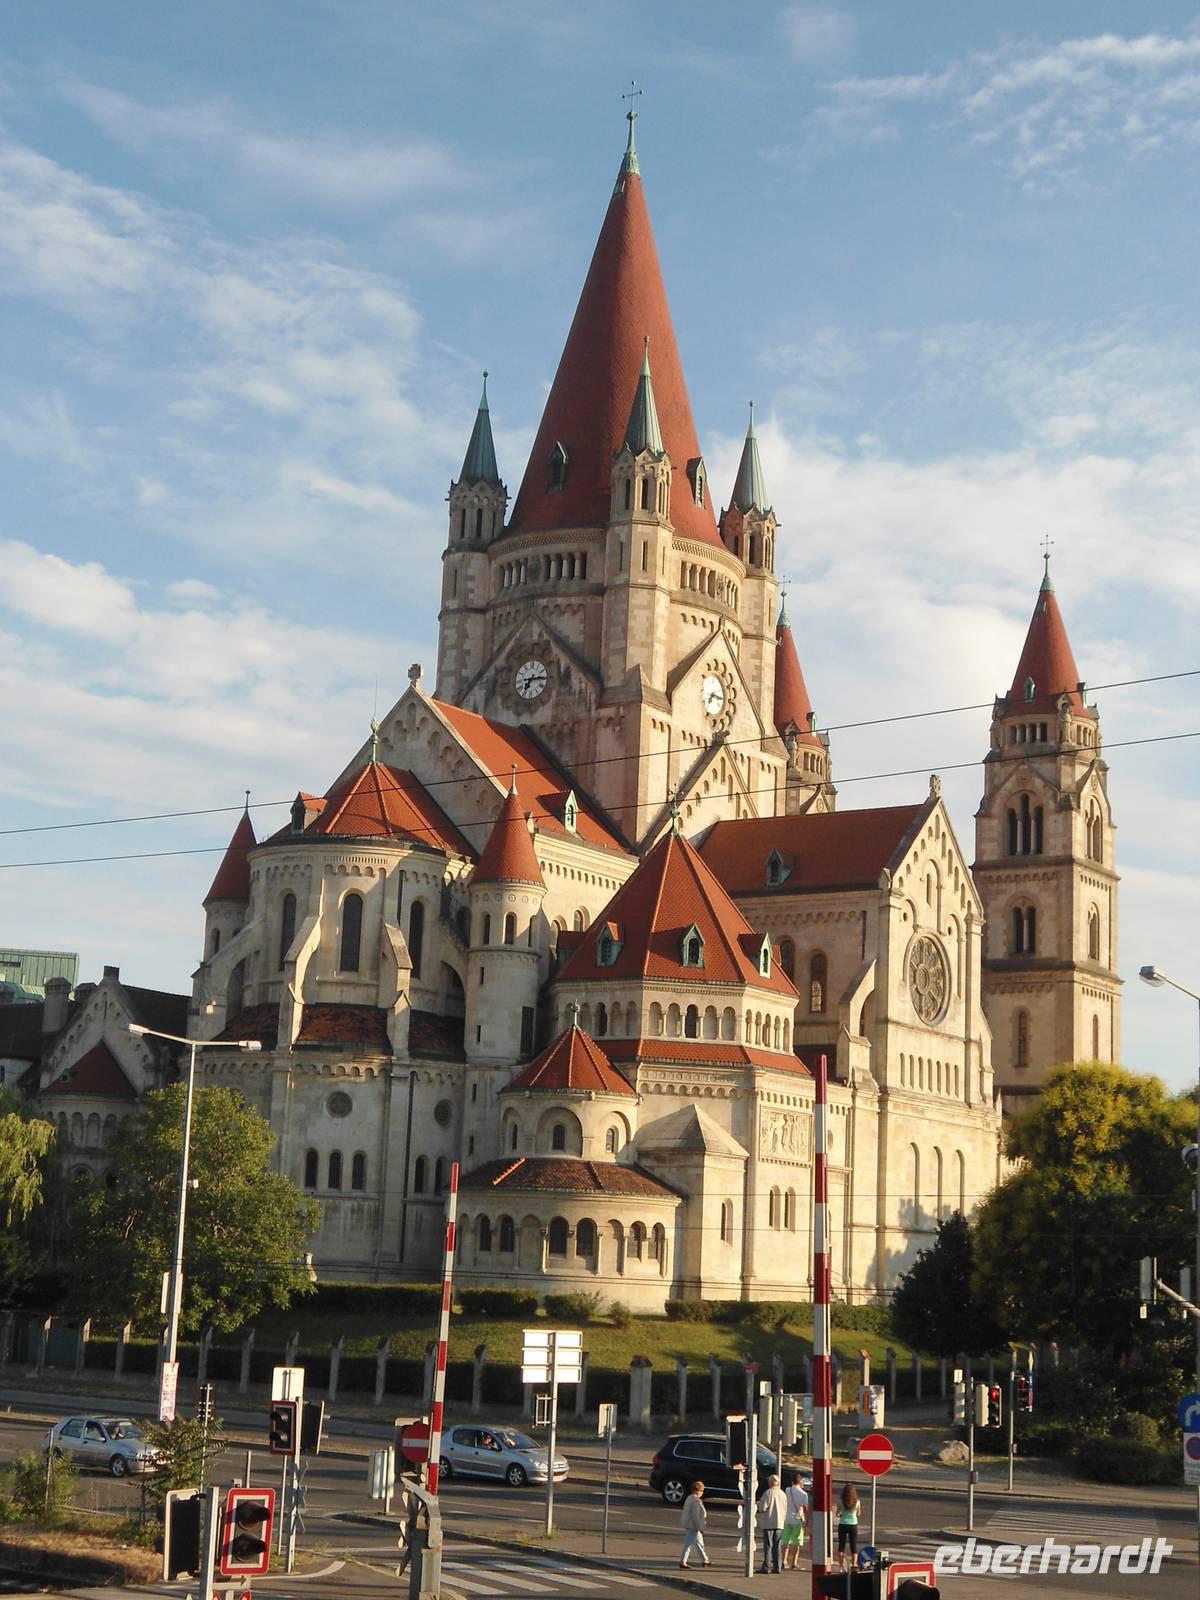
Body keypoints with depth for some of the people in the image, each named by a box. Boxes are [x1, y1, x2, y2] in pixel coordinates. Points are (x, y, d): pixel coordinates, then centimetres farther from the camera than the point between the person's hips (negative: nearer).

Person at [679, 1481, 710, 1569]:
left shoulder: (690, 1498, 12)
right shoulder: (696, 1501, -20)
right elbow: (695, 1516, -24)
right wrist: (700, 1528, -19)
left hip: (688, 1525, 11)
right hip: (693, 1526, -11)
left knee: (699, 1543, 19)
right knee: (689, 1544, -6)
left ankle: (705, 1560, 29)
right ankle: (682, 1562, -3)